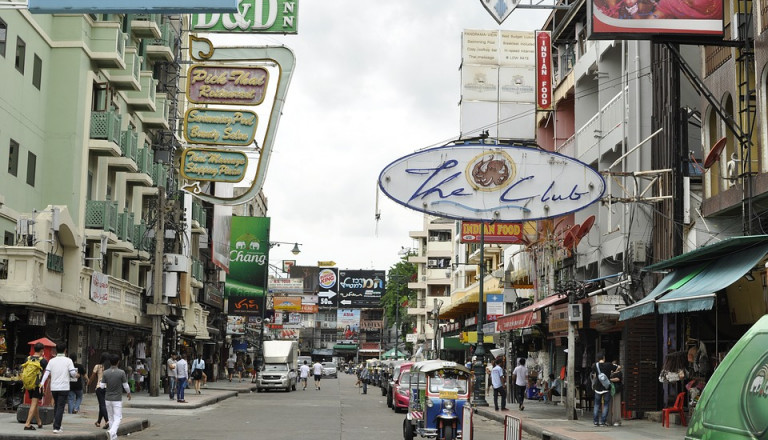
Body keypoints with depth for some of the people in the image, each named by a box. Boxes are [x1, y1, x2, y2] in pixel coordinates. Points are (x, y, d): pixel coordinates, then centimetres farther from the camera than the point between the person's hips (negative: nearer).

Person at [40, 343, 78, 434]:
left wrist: (42, 383, -6)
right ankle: (56, 427, -11)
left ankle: (57, 425, 23)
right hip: (64, 387, -4)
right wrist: (76, 376, 12)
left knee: (56, 406, 19)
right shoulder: (68, 361, -4)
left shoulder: (52, 361, 6)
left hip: (53, 388, 4)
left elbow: (46, 373, -2)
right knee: (60, 407, -4)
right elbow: (73, 373, -9)